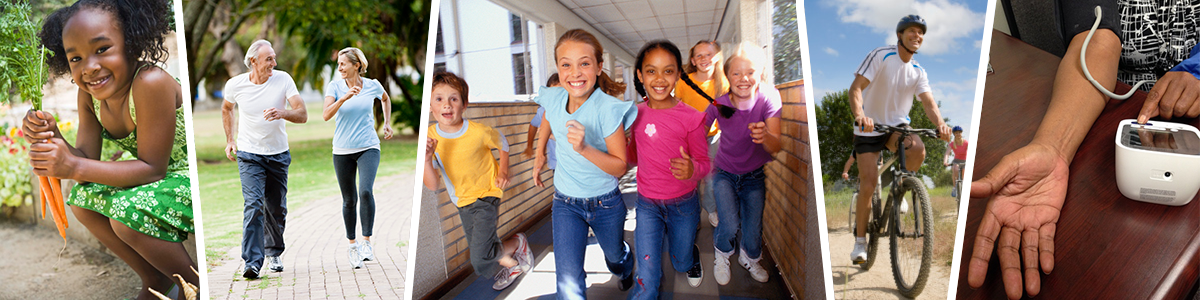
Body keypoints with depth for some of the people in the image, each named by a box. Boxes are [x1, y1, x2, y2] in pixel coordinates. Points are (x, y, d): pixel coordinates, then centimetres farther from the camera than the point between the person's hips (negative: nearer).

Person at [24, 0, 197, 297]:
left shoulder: (151, 83, -27)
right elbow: (87, 160, -2)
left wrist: (74, 167, -28)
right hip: (160, 179, 9)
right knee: (82, 198, 2)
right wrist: (52, 137, -20)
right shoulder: (89, 94, -1)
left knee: (128, 212, -27)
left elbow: (153, 169, -24)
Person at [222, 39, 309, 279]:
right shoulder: (235, 84, -7)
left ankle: (274, 253, 33)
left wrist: (282, 113, -35)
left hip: (278, 154, 1)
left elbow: (303, 115, -15)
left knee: (277, 208, 10)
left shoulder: (283, 80, -10)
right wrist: (230, 139, 11)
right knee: (253, 205, -16)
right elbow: (226, 109, 16)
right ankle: (252, 262, -15)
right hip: (249, 154, -1)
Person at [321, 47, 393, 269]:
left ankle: (367, 241, -11)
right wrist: (345, 97, -30)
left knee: (366, 191, -23)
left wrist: (387, 124, 17)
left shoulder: (372, 85, 0)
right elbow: (326, 115, -18)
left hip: (368, 148, -1)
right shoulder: (335, 87, -3)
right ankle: (352, 245, 24)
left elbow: (385, 99, 24)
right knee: (349, 200, 8)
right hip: (342, 151, 1)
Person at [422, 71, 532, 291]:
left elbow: (502, 144, 1)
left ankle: (517, 242, 13)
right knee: (478, 248, 21)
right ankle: (512, 265, 51)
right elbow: (432, 185, -20)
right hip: (461, 202, 5)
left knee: (481, 259, -16)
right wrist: (427, 159, -36)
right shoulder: (429, 137, -16)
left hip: (486, 196, -5)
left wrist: (503, 172, -7)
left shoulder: (479, 132, -23)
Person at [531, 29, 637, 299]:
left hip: (605, 203, -2)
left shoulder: (608, 109, -25)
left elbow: (620, 167, -23)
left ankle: (625, 271, 64)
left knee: (615, 256, 27)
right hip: (566, 202, 2)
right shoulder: (553, 99, -13)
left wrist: (584, 148, -37)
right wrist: (539, 155, 18)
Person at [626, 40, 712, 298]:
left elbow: (704, 163, -11)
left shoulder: (690, 117, -15)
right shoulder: (636, 114, -5)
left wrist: (692, 170, -34)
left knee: (681, 264, 23)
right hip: (647, 203, 2)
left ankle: (691, 253, 56)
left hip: (683, 203, -1)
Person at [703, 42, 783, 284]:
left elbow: (775, 147, -28)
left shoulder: (768, 97, -22)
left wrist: (765, 136, -50)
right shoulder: (719, 104, -20)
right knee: (730, 225, -16)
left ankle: (750, 258, 41)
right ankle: (722, 256, 19)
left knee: (753, 229, 5)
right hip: (725, 173, -1)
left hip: (754, 176, 1)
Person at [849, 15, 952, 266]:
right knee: (868, 184, -11)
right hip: (869, 128, -3)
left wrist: (940, 124, -29)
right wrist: (859, 114, -42)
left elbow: (929, 103, -7)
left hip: (897, 126, 4)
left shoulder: (918, 71, 3)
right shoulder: (880, 56, -12)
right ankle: (860, 241, 5)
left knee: (918, 149, -31)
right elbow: (856, 87, -22)